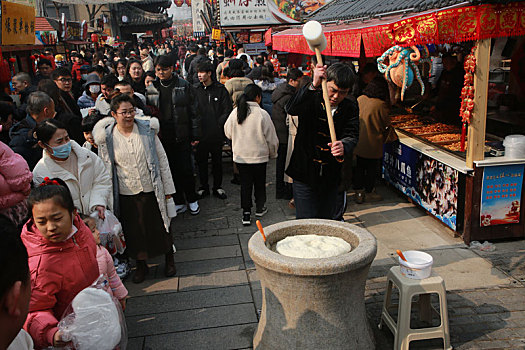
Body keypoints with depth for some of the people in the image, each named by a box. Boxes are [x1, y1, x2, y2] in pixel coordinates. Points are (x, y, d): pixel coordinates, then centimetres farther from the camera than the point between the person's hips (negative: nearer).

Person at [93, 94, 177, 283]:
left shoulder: (147, 130, -5)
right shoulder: (107, 138, -6)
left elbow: (162, 159, 0)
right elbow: (105, 168, 2)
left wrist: (168, 188, 1)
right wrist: (107, 197, 3)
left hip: (151, 190, 0)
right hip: (126, 194, 0)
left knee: (160, 226, 11)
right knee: (134, 231, 13)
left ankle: (169, 259, 34)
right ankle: (141, 265, 35)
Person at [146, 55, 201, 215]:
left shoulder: (184, 86, -2)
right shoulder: (151, 89, 6)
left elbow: (194, 112, -1)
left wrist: (195, 135, -4)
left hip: (182, 136, -3)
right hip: (162, 138, 3)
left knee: (186, 170, 1)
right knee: (171, 171, 9)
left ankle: (192, 200, 21)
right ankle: (179, 202, 22)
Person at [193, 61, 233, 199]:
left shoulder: (220, 89, -1)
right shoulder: (195, 89, 4)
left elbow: (227, 110, -2)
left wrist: (218, 124, -11)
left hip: (216, 133, -1)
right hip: (200, 133, 2)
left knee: (217, 162, 10)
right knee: (201, 161, 9)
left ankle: (217, 187, 23)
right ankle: (204, 187, 23)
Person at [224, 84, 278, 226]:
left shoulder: (235, 112, -6)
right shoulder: (262, 114, -16)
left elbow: (228, 133, 8)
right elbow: (271, 138, -9)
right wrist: (272, 153, 8)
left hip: (240, 156, 3)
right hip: (259, 156, -3)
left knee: (245, 184, 11)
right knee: (259, 183, 16)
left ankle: (246, 213, 11)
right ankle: (260, 208, 31)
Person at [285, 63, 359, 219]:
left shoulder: (351, 108, 0)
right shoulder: (311, 100, -7)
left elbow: (352, 136, -14)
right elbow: (291, 109, -28)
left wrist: (344, 146, -38)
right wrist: (313, 85, -41)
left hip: (330, 178, 3)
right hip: (304, 175, -3)